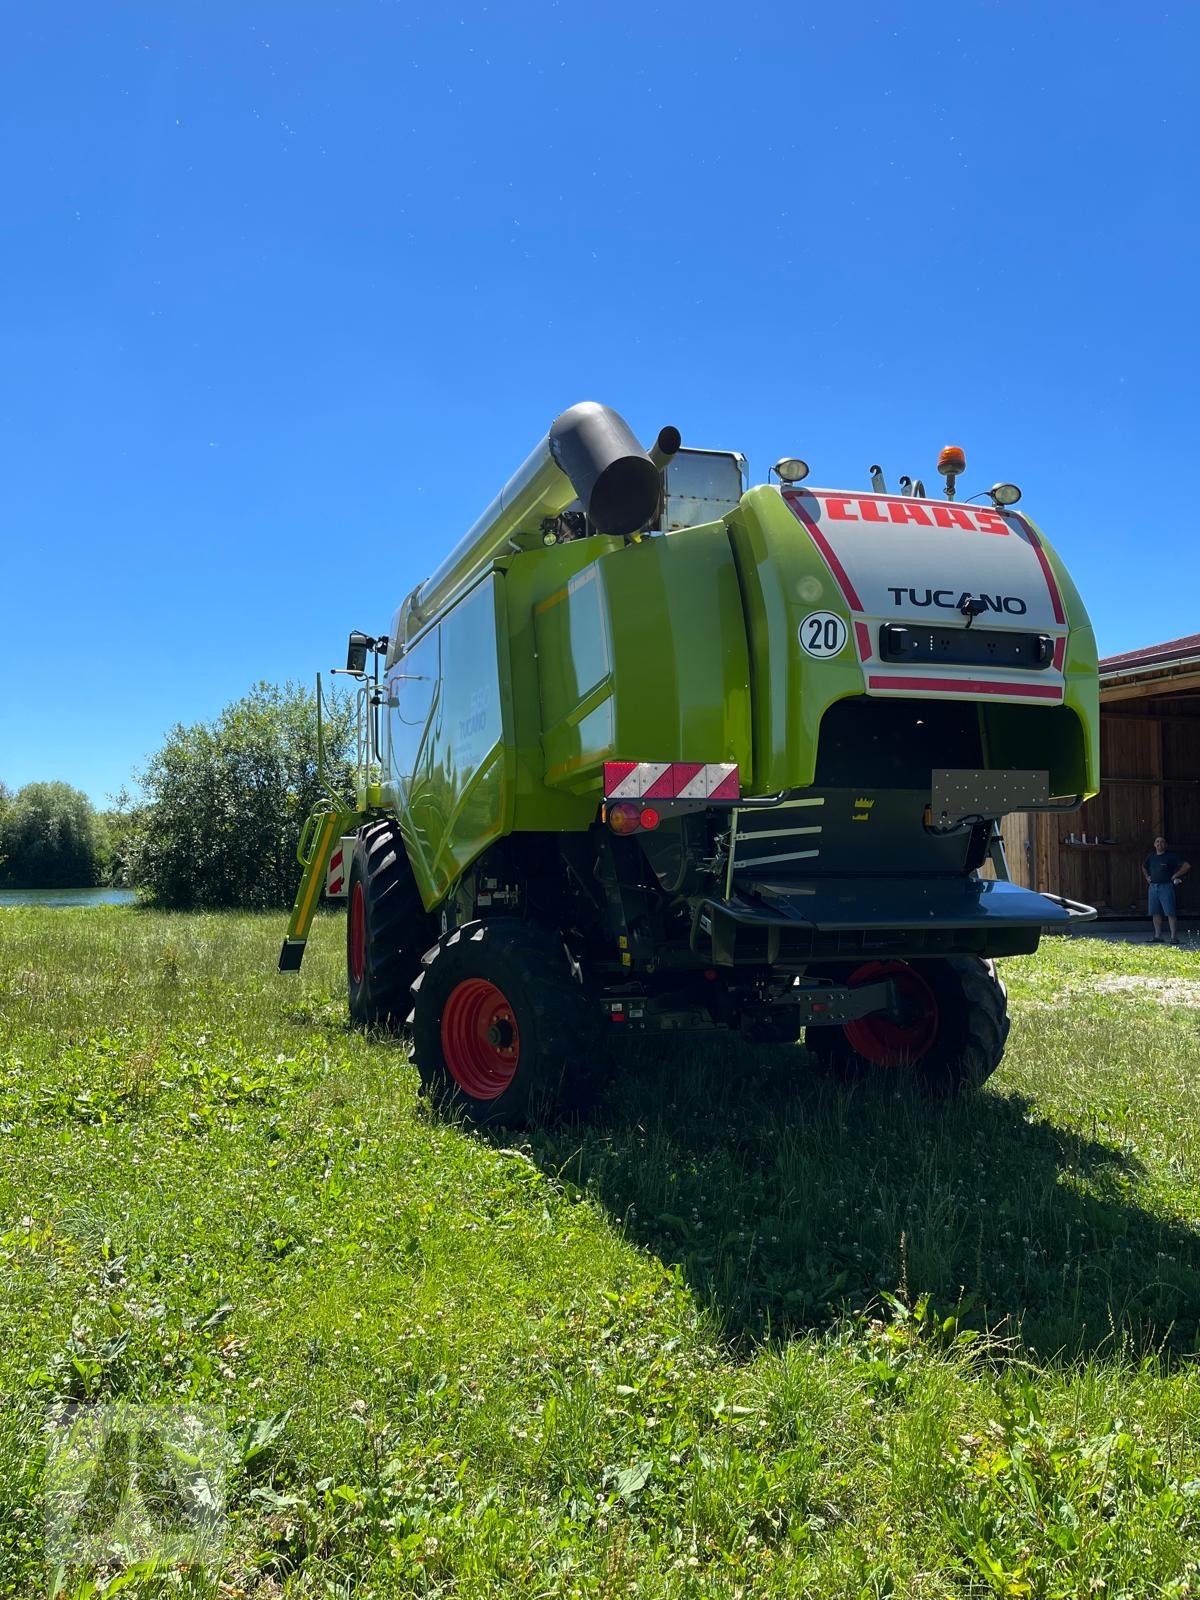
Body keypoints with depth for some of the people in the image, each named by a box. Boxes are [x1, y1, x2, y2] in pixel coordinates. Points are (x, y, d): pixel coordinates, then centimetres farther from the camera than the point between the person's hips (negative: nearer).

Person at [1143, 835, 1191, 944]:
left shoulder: (1171, 856, -5)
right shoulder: (1151, 856, 13)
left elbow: (1187, 866, -10)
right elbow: (1144, 866, 34)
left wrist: (1175, 876, -7)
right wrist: (1147, 877, 19)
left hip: (1166, 887, -6)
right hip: (1153, 887, 6)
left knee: (1170, 913, -9)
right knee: (1156, 913, 7)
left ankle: (1174, 937, -8)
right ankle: (1158, 936, 12)